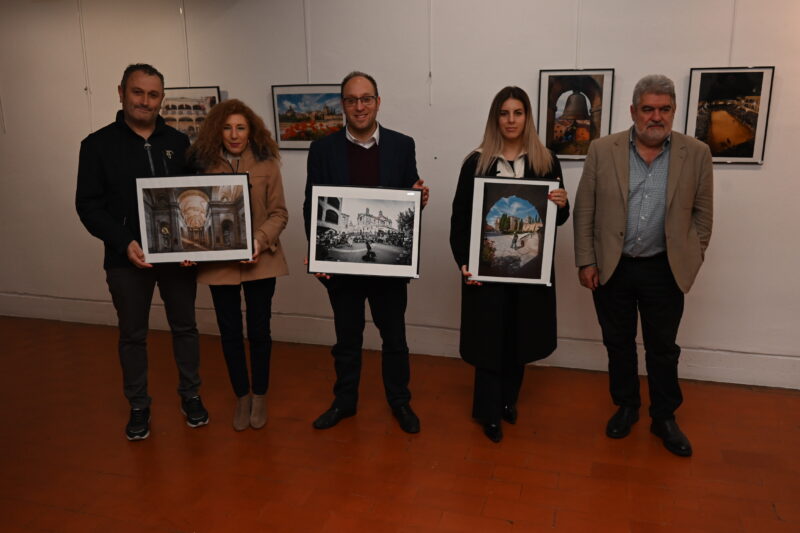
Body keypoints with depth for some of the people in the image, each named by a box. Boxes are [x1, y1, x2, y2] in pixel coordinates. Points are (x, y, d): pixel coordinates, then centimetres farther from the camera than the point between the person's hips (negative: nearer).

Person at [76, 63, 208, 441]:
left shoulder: (178, 143, 4)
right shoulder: (98, 144, -2)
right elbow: (88, 205, -5)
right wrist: (124, 243, -18)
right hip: (126, 258, -1)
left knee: (184, 327, 13)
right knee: (132, 335, 11)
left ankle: (190, 395, 30)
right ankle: (138, 406, 28)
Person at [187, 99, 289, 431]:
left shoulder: (266, 163, -3)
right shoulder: (203, 163, 0)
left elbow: (279, 213, -2)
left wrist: (260, 241, -18)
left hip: (260, 260, -1)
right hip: (218, 261, 1)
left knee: (259, 330, 7)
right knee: (230, 332, 10)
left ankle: (259, 396, 29)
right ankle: (241, 396, 31)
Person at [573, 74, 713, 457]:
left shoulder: (696, 154, -3)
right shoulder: (602, 150, -5)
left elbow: (702, 213, 5)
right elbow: (584, 211, -3)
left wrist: (691, 260, 1)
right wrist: (585, 262, -5)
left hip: (665, 271, 0)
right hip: (611, 268, 0)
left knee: (663, 348, 12)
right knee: (618, 344, 14)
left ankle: (664, 417, 30)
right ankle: (626, 406, 33)